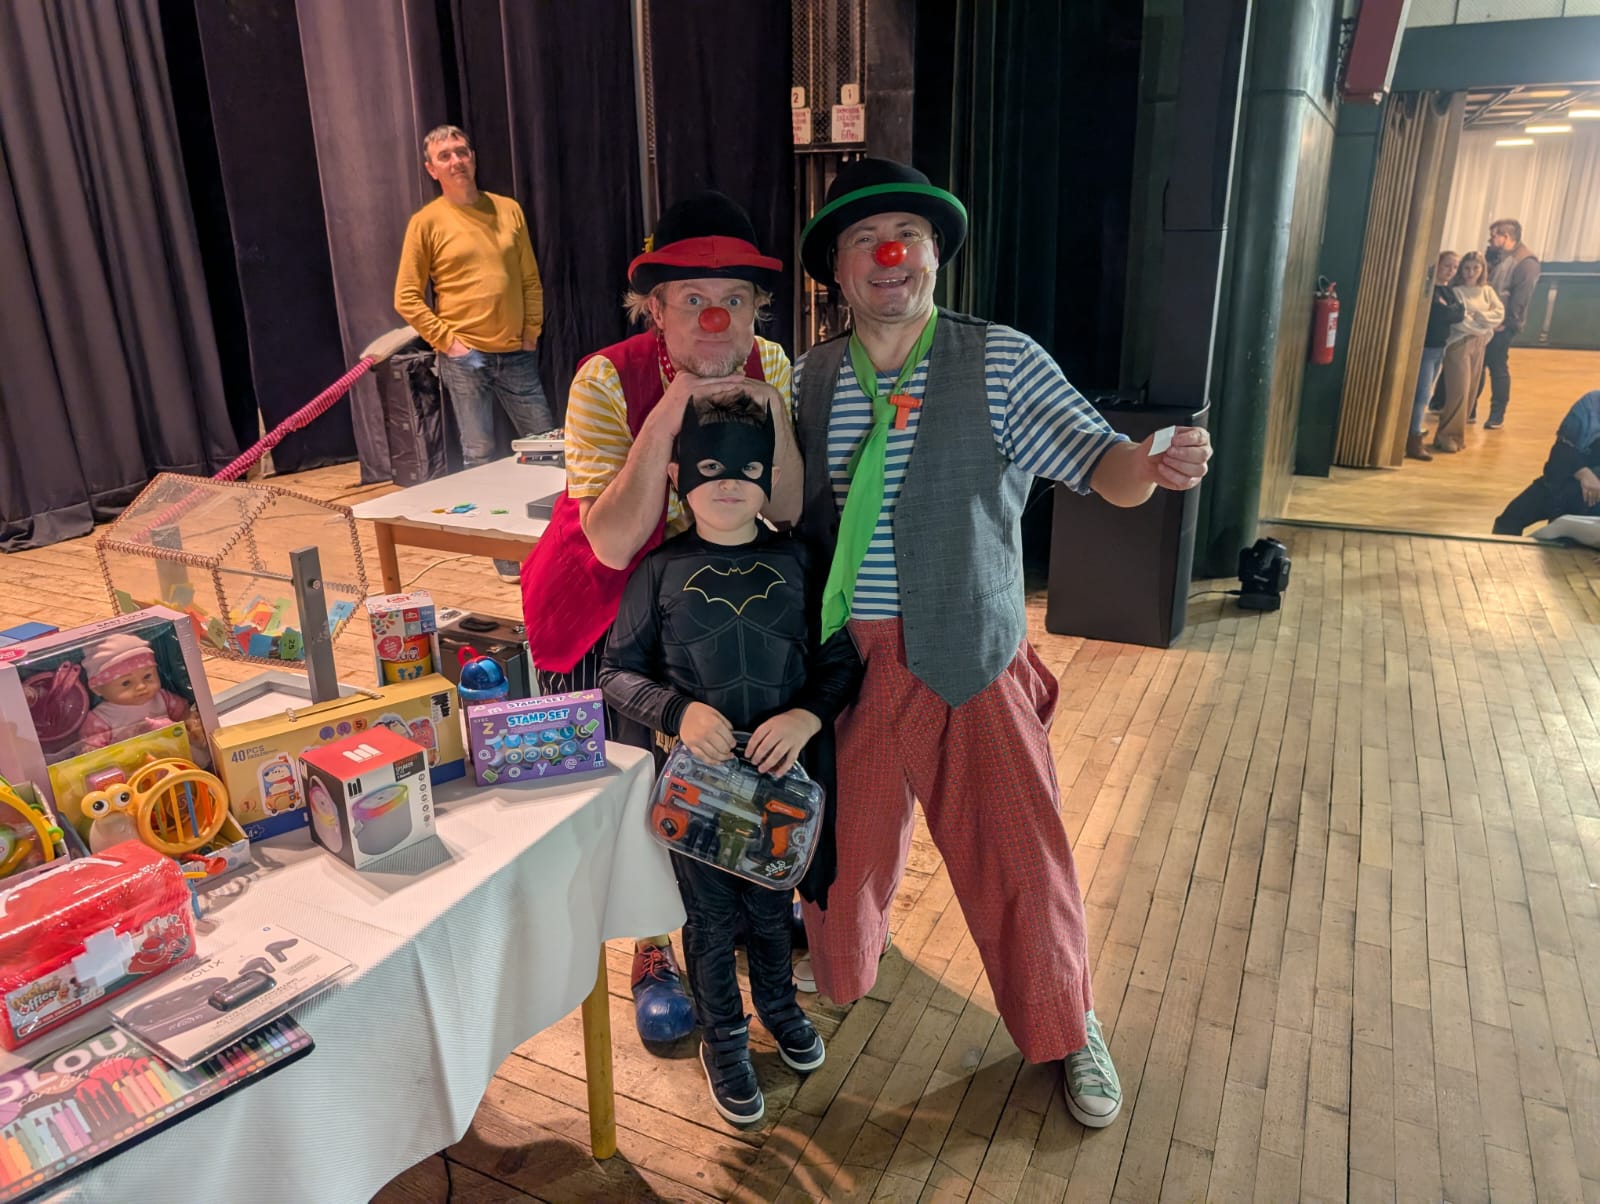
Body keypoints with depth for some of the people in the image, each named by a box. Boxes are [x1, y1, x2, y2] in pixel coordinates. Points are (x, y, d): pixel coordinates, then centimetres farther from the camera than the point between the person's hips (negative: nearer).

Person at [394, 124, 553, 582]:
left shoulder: (509, 210, 8)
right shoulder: (426, 222, -1)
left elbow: (530, 279, 12)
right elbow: (406, 298, -1)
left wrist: (532, 332, 4)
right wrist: (445, 340, -8)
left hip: (516, 354, 3)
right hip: (465, 356, -3)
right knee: (480, 455, 1)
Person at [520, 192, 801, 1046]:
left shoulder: (767, 367, -13)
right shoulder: (608, 381, -25)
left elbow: (788, 512, -15)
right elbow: (613, 542, -31)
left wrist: (772, 413, -29)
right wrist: (666, 417, -38)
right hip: (612, 604, -3)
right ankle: (651, 953, 30)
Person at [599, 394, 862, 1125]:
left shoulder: (795, 562, -6)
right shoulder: (661, 570, -9)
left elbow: (839, 661, -1)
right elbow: (618, 674, -5)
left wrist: (807, 715, -20)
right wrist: (678, 711, -22)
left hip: (781, 769, 1)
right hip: (695, 772, -1)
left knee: (771, 901, 21)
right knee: (710, 914, 14)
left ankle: (777, 1002, 51)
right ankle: (723, 1038, 39)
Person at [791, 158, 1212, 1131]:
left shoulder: (1001, 360, -6)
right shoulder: (810, 379, 3)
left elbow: (1103, 467, -11)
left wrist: (1159, 464, -33)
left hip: (970, 659, -2)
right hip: (845, 660, 3)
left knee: (1021, 856, 5)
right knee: (847, 840, 18)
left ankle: (1068, 1033, 34)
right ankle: (840, 973, 51)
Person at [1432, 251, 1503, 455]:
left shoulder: (1487, 292, 11)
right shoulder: (1455, 291, -6)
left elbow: (1499, 313, 1)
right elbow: (1458, 319, -15)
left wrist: (1478, 316, -12)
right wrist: (1481, 326, -11)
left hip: (1478, 345, 6)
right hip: (1459, 344, -6)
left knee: (1469, 392, 7)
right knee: (1458, 392, -11)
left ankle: (1457, 434, 13)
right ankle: (1446, 436, -5)